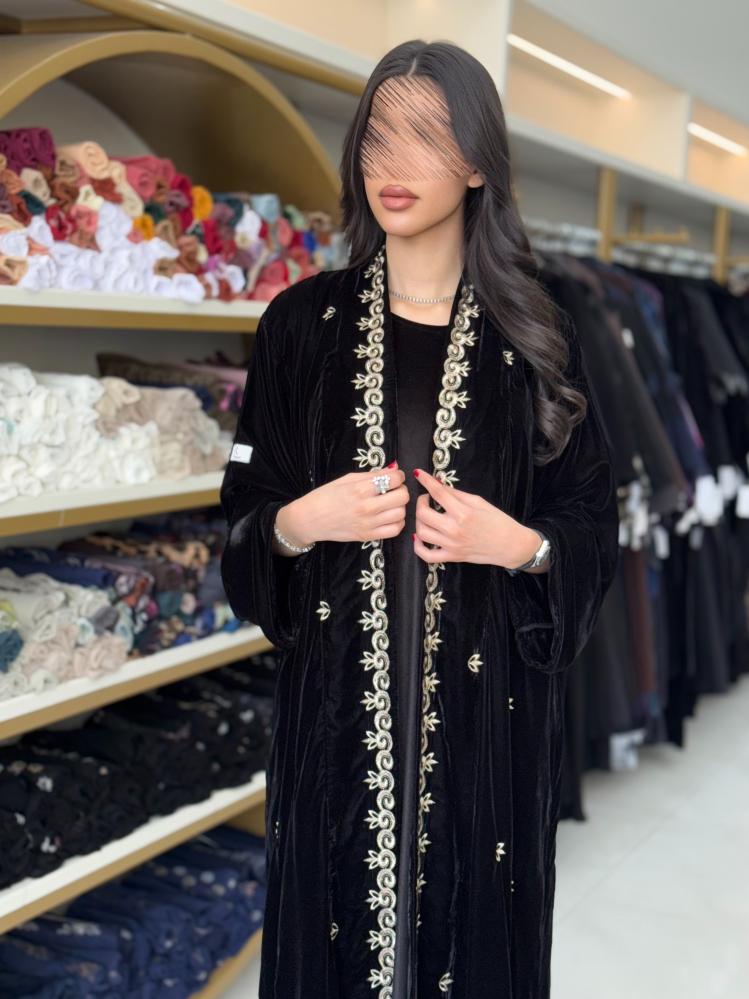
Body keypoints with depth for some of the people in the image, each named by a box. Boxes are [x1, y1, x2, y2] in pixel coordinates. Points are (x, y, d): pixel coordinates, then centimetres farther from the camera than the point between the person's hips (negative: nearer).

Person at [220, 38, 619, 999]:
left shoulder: (532, 336, 0)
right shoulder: (303, 323, 2)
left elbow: (593, 529, 4)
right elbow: (245, 516, 5)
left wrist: (518, 546, -16)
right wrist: (305, 521, -15)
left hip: (488, 701, 0)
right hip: (340, 694, 1)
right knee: (334, 920, 8)